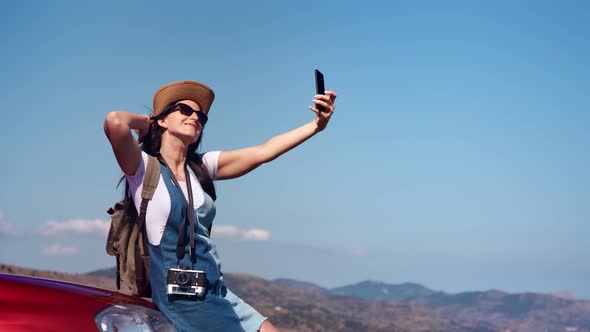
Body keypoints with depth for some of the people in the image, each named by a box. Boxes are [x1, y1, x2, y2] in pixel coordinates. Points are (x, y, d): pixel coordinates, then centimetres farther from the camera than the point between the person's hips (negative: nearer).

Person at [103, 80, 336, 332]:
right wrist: (145, 122, -3)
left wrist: (316, 125, -2)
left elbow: (263, 152, 5)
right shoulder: (143, 166, -6)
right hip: (181, 299, -7)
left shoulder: (202, 167, 11)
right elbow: (114, 122, -24)